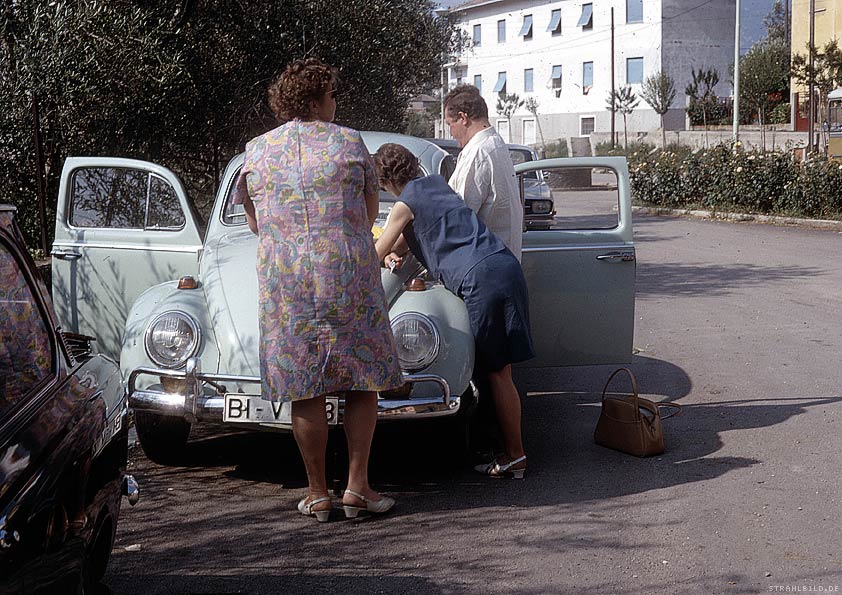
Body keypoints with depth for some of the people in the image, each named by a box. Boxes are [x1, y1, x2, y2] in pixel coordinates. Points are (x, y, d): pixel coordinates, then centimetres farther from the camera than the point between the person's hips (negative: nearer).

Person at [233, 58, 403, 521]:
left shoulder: (256, 151, 9)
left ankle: (317, 494, 10)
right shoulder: (350, 142, 3)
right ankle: (357, 485, 6)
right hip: (349, 274, -2)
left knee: (304, 389, 5)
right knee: (361, 382, 8)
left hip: (283, 281, 2)